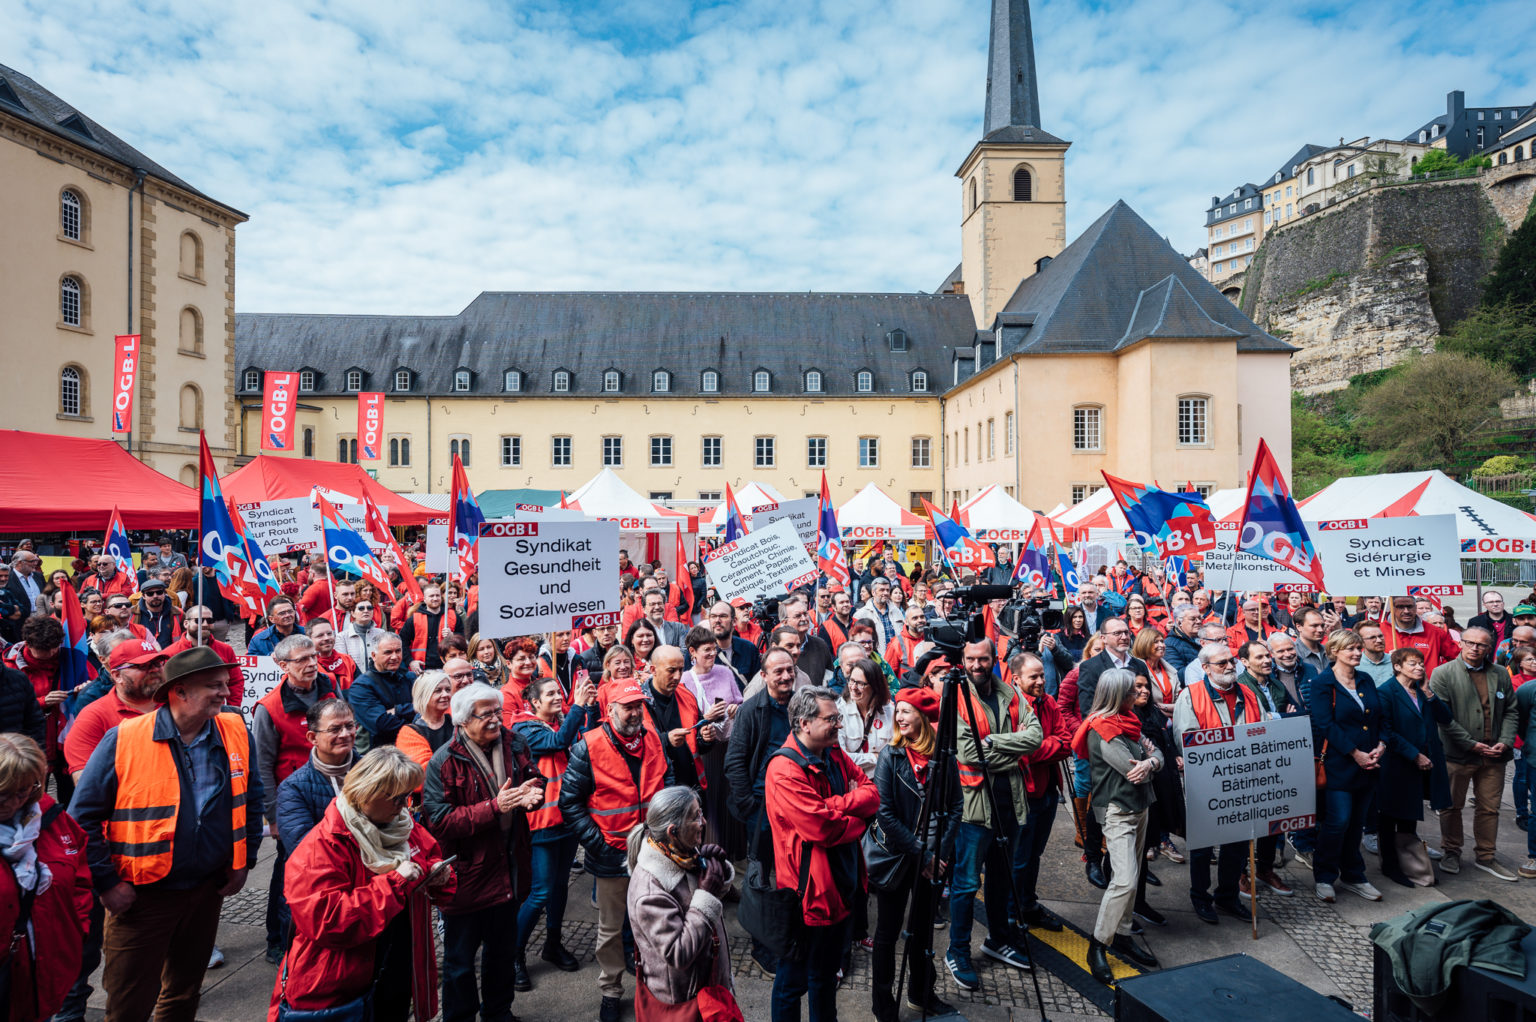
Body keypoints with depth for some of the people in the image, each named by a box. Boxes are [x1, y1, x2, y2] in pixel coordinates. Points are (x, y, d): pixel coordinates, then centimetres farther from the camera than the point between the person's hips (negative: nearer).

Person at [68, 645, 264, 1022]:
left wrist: (244, 861, 4)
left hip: (209, 891, 4)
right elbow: (83, 816, -8)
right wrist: (107, 882, -10)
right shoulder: (123, 740, -16)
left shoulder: (236, 733, -5)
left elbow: (253, 800, 7)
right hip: (142, 894, -3)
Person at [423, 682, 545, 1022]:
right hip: (466, 876, -5)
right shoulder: (444, 762, -19)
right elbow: (439, 822, -23)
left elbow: (535, 779, 9)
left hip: (508, 871, 5)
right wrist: (494, 807, -30)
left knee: (503, 949, 25)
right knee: (460, 961, 14)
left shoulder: (514, 744, -4)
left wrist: (532, 793, -15)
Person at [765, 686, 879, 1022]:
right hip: (808, 891, -8)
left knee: (827, 972, 26)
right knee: (794, 980, 11)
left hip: (841, 884, 8)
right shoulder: (785, 769, -24)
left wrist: (836, 804, -20)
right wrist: (858, 820, -11)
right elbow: (821, 827, -27)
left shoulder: (834, 754, 3)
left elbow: (872, 794, -3)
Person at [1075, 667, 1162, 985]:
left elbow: (1157, 754, 6)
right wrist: (1147, 755, -1)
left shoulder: (1127, 721, 9)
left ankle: (1121, 936, 26)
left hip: (1139, 806, 9)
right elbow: (1132, 770, -21)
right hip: (1117, 811, -9)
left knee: (1128, 878, 14)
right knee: (1124, 881, -14)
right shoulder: (1101, 730, -20)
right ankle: (1097, 946, -1)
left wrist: (1149, 761, -16)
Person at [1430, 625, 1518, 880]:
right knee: (1452, 806, 7)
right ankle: (1451, 853, 22)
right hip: (1457, 754, -4)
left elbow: (1511, 711, 11)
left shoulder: (1500, 674, 8)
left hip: (1493, 755, 4)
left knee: (1489, 808, 11)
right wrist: (1472, 744, -13)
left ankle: (1485, 857, 25)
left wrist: (1505, 741, -3)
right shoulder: (1442, 673, -6)